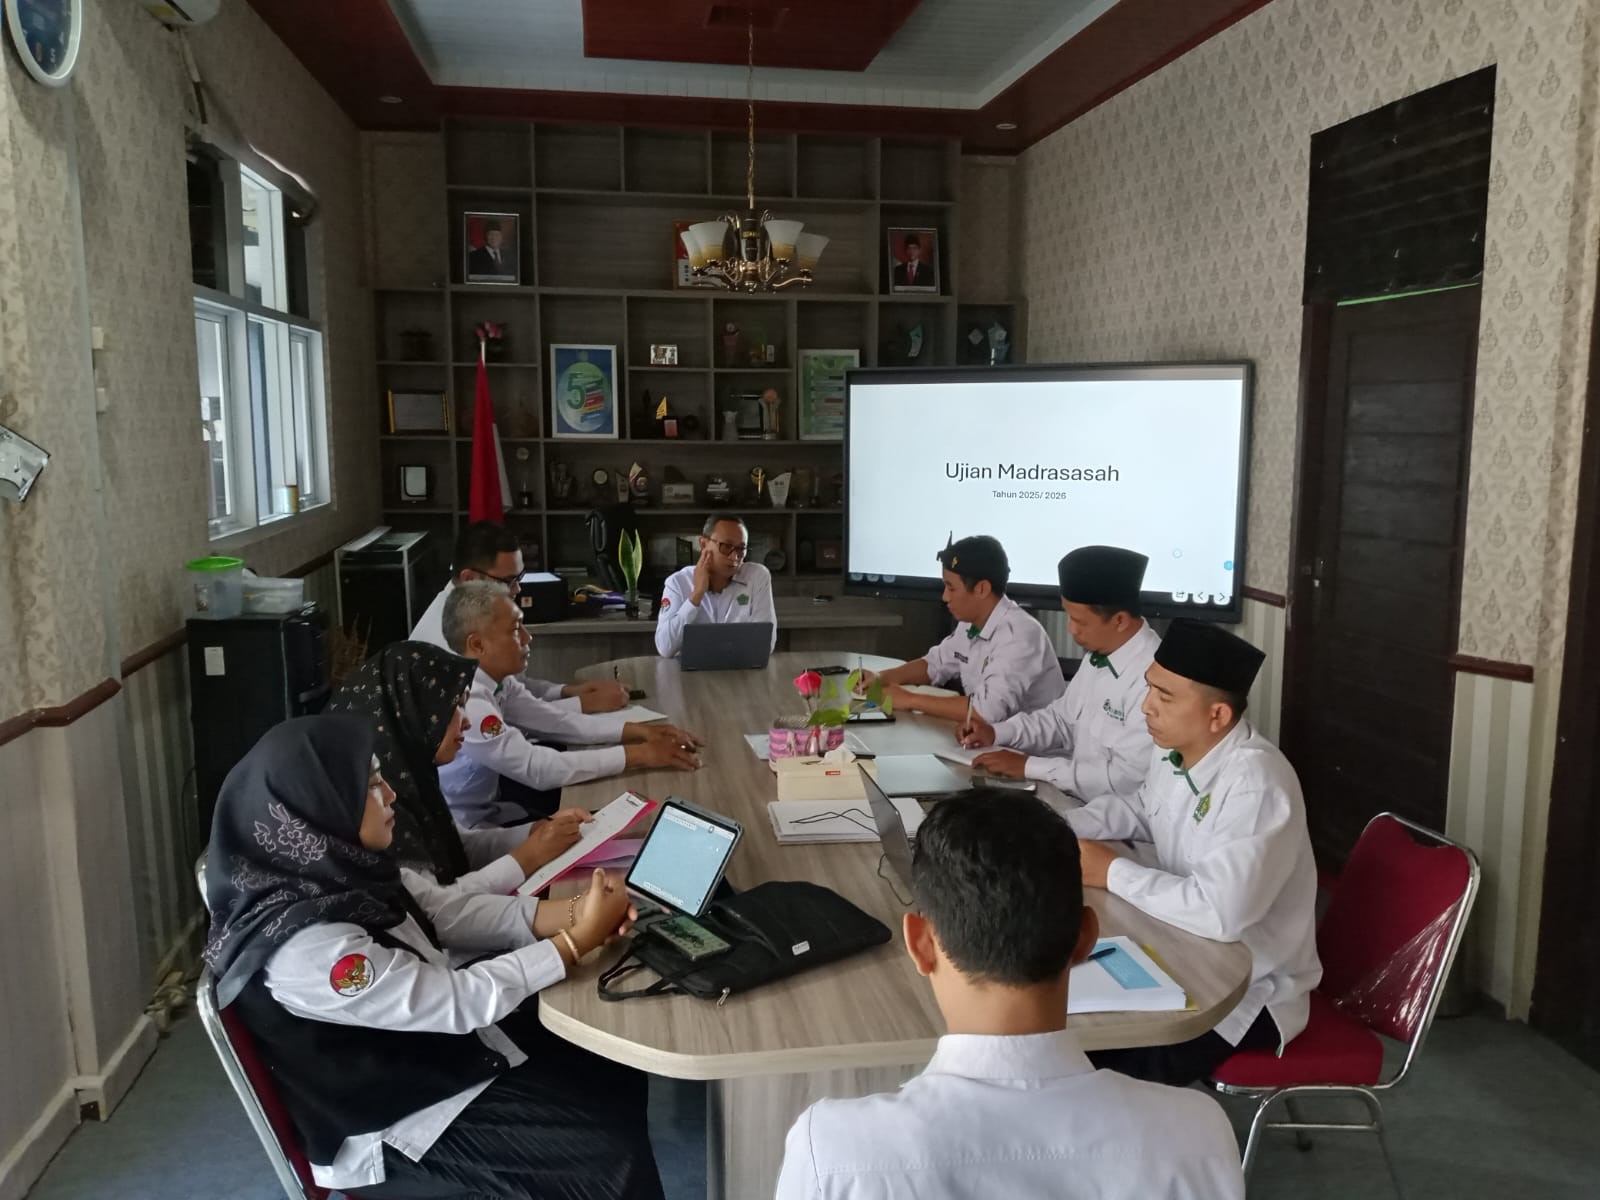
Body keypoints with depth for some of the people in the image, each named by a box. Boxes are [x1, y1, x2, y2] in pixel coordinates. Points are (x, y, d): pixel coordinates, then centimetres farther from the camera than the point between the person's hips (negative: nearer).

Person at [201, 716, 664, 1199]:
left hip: (441, 1047, 8)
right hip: (391, 1124, -8)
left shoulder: (345, 869, -7)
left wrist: (571, 911, -13)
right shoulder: (303, 944, -33)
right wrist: (579, 939, -21)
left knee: (618, 1076, 10)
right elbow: (458, 1000, -29)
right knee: (610, 1159, -8)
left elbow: (451, 913, 0)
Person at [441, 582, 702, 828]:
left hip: (487, 800, 7)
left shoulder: (492, 675, -5)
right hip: (464, 833, -7)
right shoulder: (467, 700, -30)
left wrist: (639, 731, -9)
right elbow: (537, 768, -31)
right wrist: (638, 754, -27)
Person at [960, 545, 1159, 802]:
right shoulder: (1099, 654, 4)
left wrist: (1029, 766, -21)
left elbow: (1128, 778, -26)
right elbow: (1063, 717, 17)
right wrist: (996, 733, 1)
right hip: (1074, 795, 8)